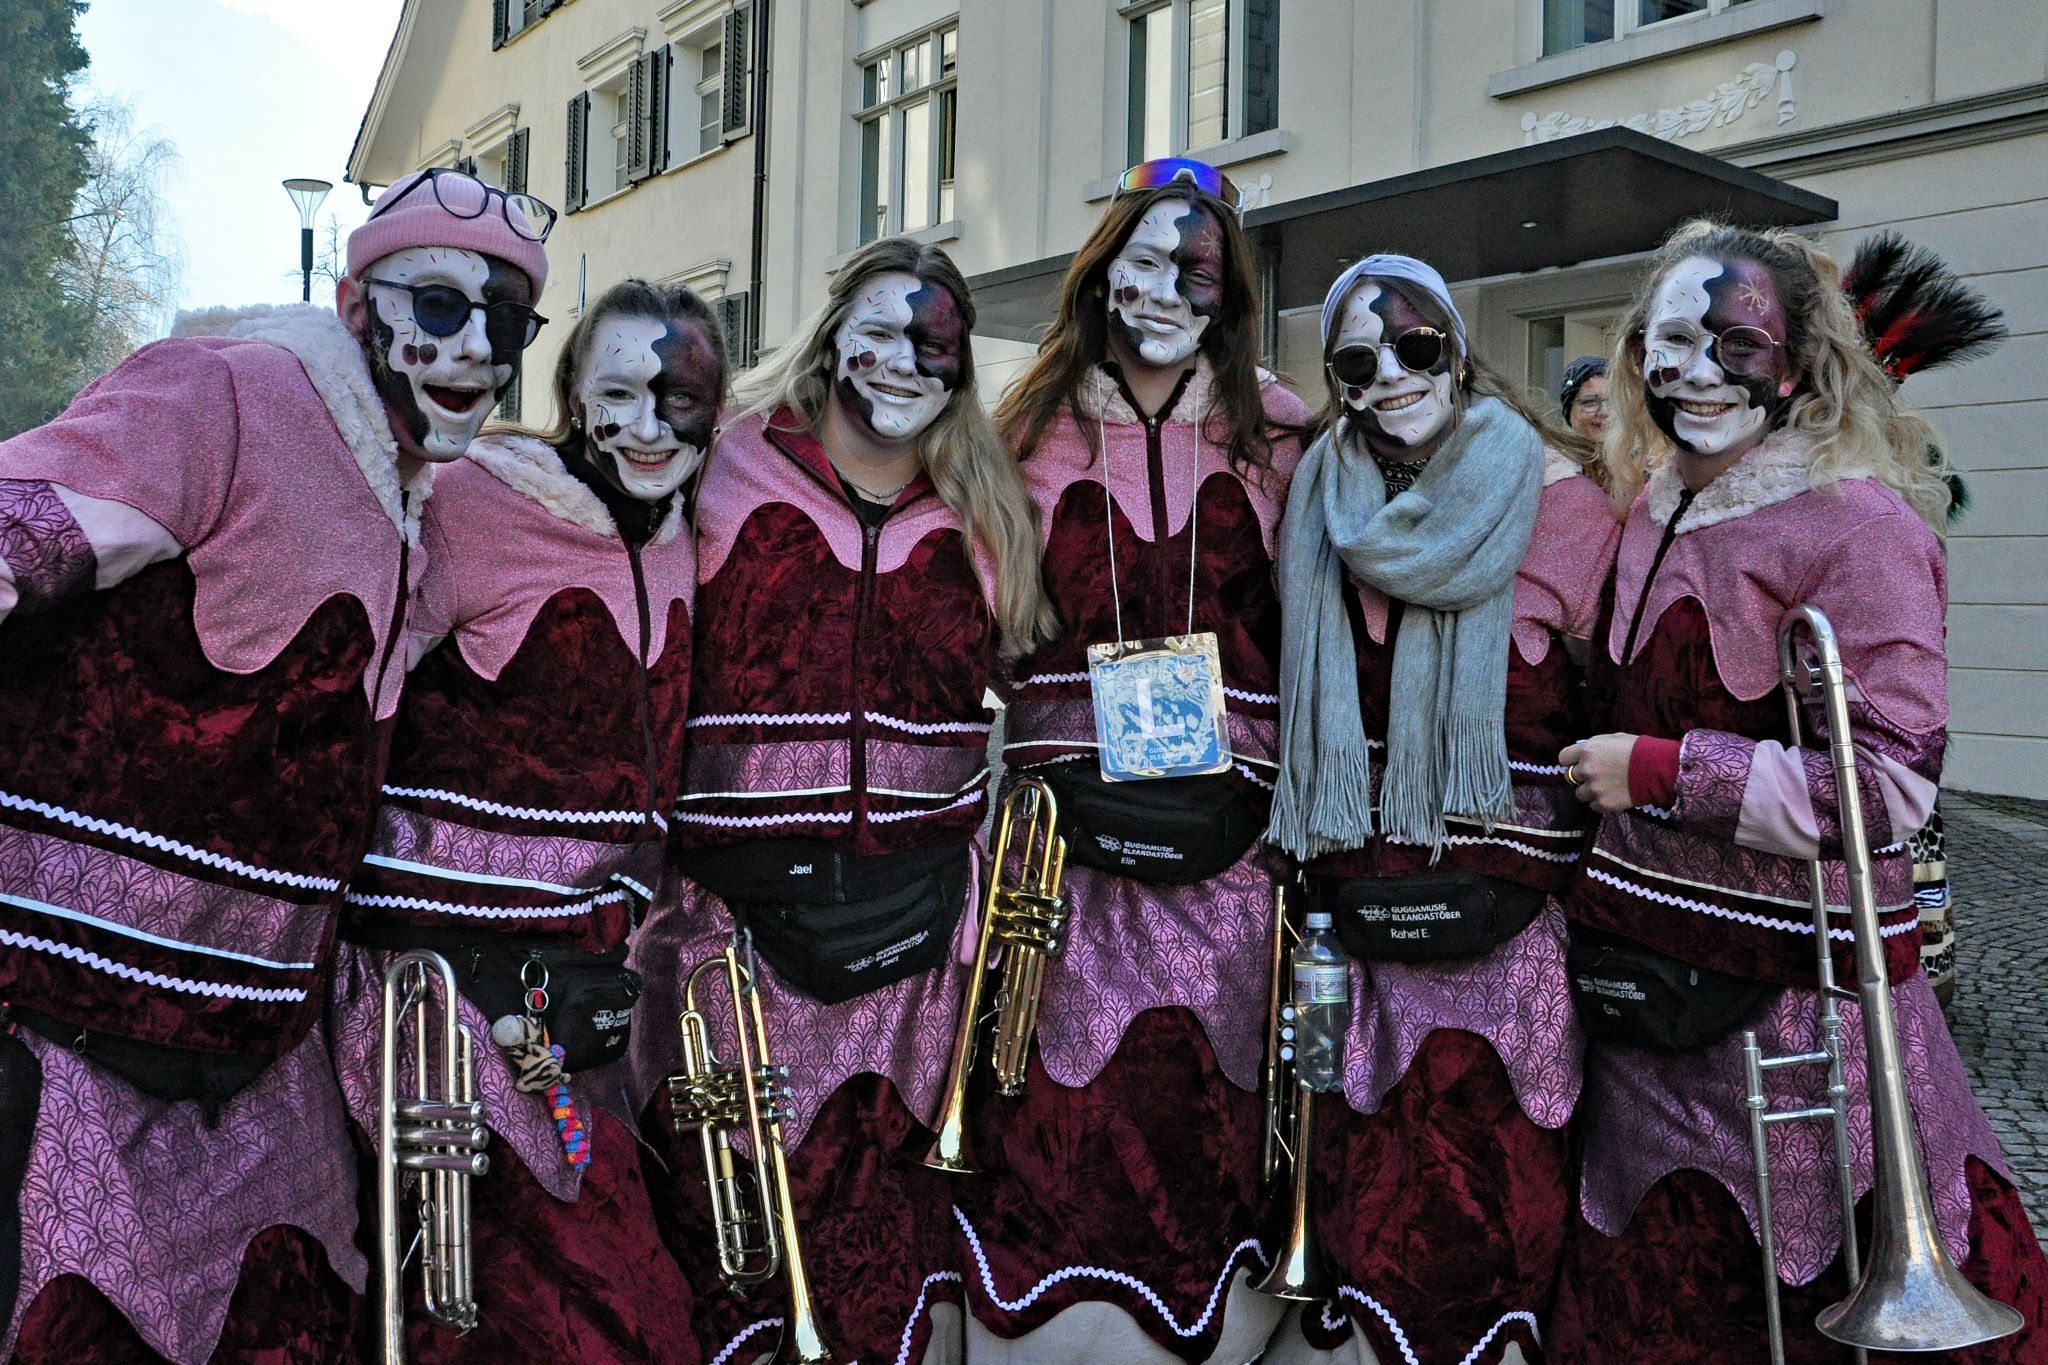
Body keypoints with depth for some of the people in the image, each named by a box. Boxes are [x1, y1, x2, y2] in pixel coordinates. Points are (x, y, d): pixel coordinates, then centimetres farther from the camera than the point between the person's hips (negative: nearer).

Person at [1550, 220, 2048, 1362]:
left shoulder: (1858, 525, -14)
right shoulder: (1657, 512, 10)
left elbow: (1892, 784, -22)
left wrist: (1660, 769, -20)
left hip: (1794, 993, -7)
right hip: (1647, 971, 8)